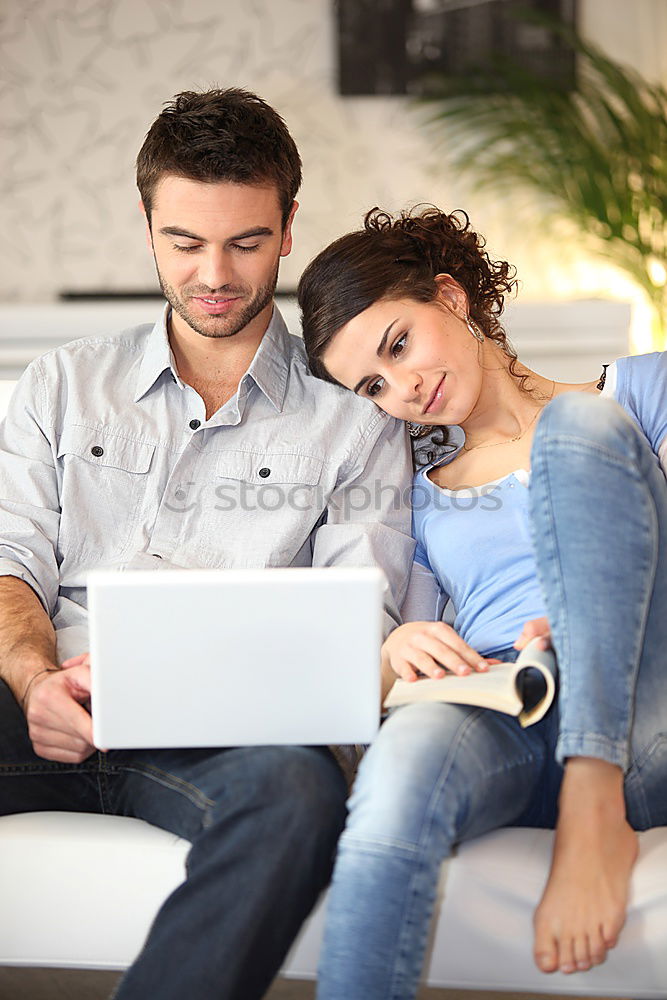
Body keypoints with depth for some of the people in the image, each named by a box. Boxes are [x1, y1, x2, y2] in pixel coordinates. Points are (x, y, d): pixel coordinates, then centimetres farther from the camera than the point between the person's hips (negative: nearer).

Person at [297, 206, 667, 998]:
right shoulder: (417, 502, 27)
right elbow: (406, 659, 18)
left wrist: (570, 629, -14)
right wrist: (396, 651, -7)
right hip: (501, 730, 1)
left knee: (578, 422, -21)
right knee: (405, 757, -37)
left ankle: (594, 809, -32)